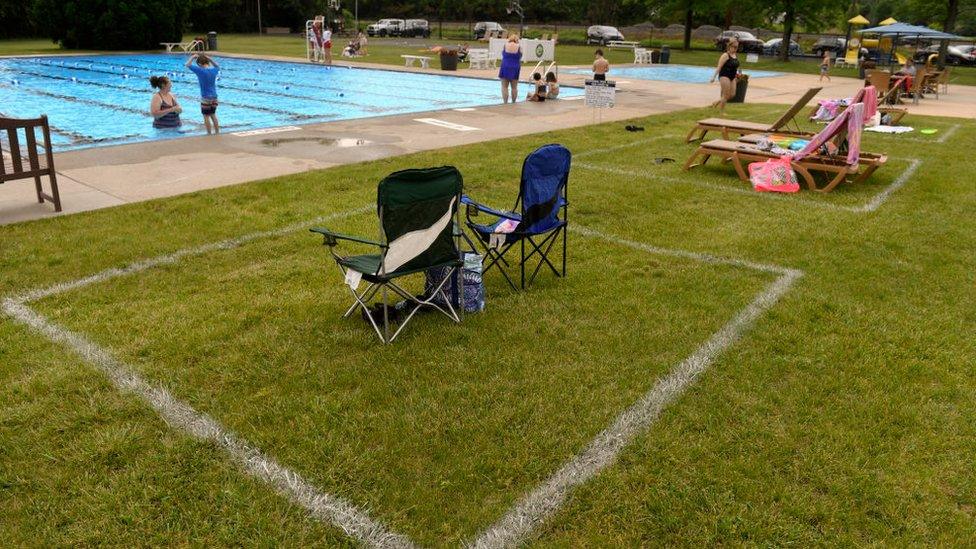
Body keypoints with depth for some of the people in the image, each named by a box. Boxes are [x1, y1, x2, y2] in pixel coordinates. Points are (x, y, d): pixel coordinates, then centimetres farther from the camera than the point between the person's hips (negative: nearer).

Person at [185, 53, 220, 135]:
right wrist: (209, 59, 15)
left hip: (205, 98, -6)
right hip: (214, 97, 6)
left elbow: (188, 65, -11)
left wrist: (193, 57, 3)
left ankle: (209, 134, 5)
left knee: (206, 116, 3)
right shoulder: (214, 70, 2)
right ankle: (217, 132, 23)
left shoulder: (200, 71, -14)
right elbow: (217, 66, 26)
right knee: (213, 115, 18)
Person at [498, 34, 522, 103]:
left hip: (505, 68, 0)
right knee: (514, 87, 8)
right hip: (515, 69, 0)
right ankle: (513, 102, 12)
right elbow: (519, 58, 3)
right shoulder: (519, 47, -3)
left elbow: (503, 55, 8)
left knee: (504, 87, 2)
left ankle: (505, 102, -4)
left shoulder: (505, 45, 0)